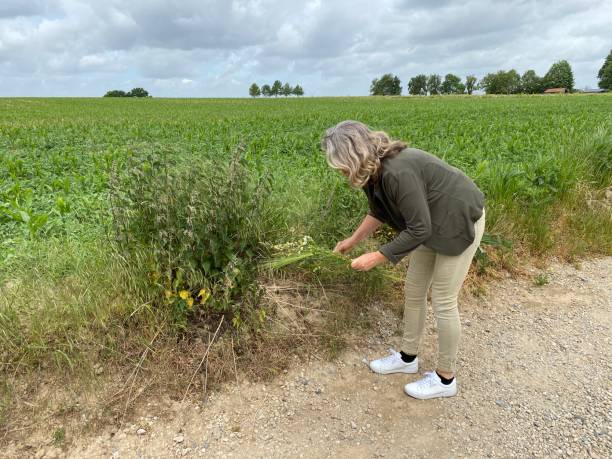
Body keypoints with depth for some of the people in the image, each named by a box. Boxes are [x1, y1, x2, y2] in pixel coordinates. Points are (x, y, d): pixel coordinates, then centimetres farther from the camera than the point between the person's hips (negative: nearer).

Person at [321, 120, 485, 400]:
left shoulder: (399, 172, -34)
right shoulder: (376, 169, -7)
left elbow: (419, 230, -27)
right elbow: (379, 211, 11)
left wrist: (376, 258, -22)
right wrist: (352, 241, 16)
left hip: (460, 222, -9)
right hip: (433, 224, 9)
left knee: (443, 302, -1)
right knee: (413, 291, 13)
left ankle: (445, 379, 18)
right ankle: (408, 357, 31)